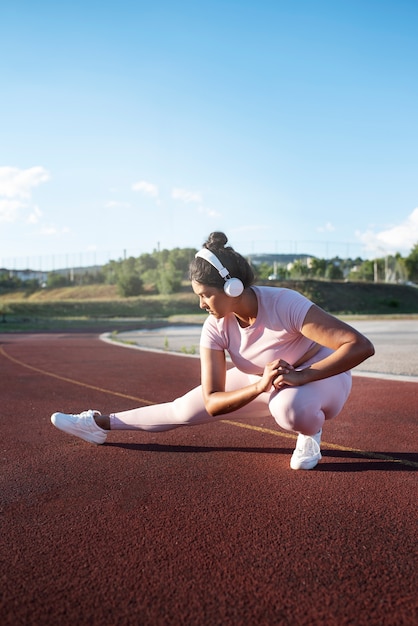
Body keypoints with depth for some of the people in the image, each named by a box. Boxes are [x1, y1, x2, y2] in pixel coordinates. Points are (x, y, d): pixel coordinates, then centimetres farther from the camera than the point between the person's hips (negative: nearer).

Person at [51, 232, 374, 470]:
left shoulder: (285, 304, -35)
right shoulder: (216, 328, -19)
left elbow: (361, 346, -37)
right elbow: (212, 403, -21)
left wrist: (301, 376, -44)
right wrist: (260, 386, -39)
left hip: (321, 376, -4)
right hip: (259, 382, 5)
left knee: (288, 405, -41)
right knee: (185, 409, 0)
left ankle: (311, 432, -5)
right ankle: (101, 423, 19)